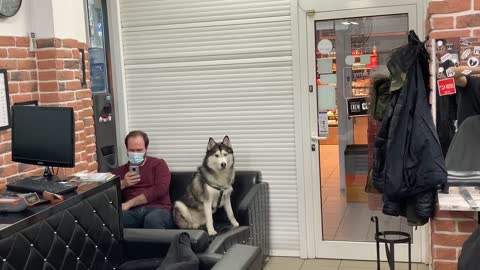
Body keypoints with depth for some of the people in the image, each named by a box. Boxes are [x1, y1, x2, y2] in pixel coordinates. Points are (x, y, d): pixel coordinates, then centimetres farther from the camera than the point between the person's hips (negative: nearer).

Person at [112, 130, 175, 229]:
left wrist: (129, 203, -6)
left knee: (152, 220, -40)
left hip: (157, 209, -2)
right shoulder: (119, 171, 24)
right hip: (132, 211, 2)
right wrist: (122, 184, -4)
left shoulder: (158, 164, 13)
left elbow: (160, 189, -4)